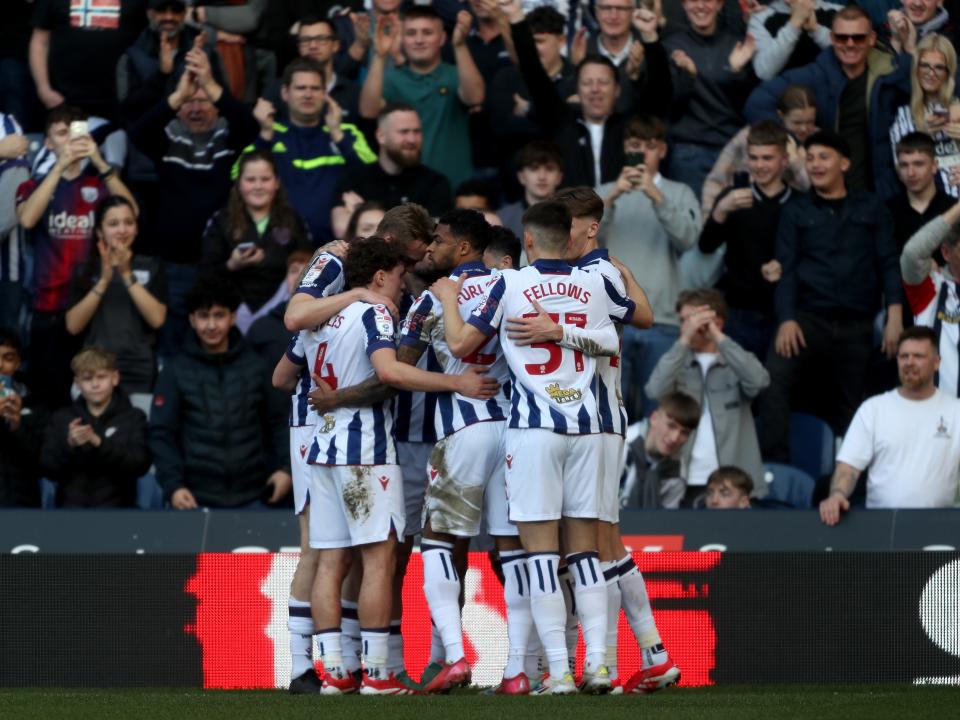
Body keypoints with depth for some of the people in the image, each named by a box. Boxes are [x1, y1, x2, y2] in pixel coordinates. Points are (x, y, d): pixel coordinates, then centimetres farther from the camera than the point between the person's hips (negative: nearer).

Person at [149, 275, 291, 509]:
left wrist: (284, 467, 1)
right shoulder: (175, 371, 4)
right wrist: (173, 485, -11)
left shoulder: (255, 367, 9)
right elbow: (161, 434, 1)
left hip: (250, 498, 2)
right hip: (197, 499, -1)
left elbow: (277, 422, 15)